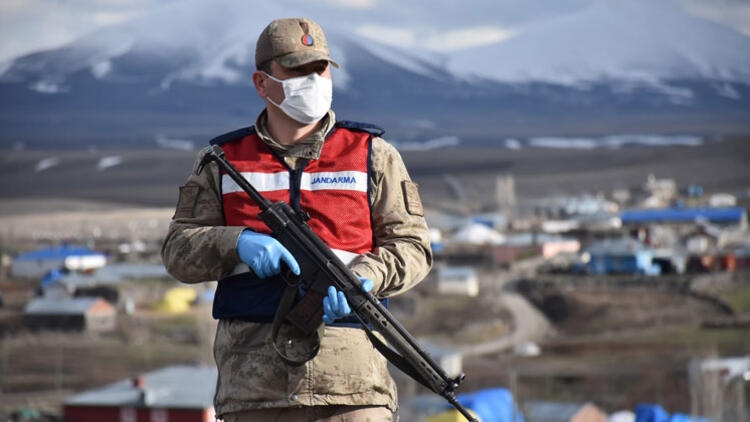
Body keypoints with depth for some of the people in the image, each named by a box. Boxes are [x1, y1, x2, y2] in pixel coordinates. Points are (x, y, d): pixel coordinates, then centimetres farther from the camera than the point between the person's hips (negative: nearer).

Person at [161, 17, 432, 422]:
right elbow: (178, 250, 8)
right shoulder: (222, 161, 13)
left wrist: (361, 278, -14)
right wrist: (238, 243, -12)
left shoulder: (372, 156, 11)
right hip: (253, 376, 1)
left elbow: (412, 247, 7)